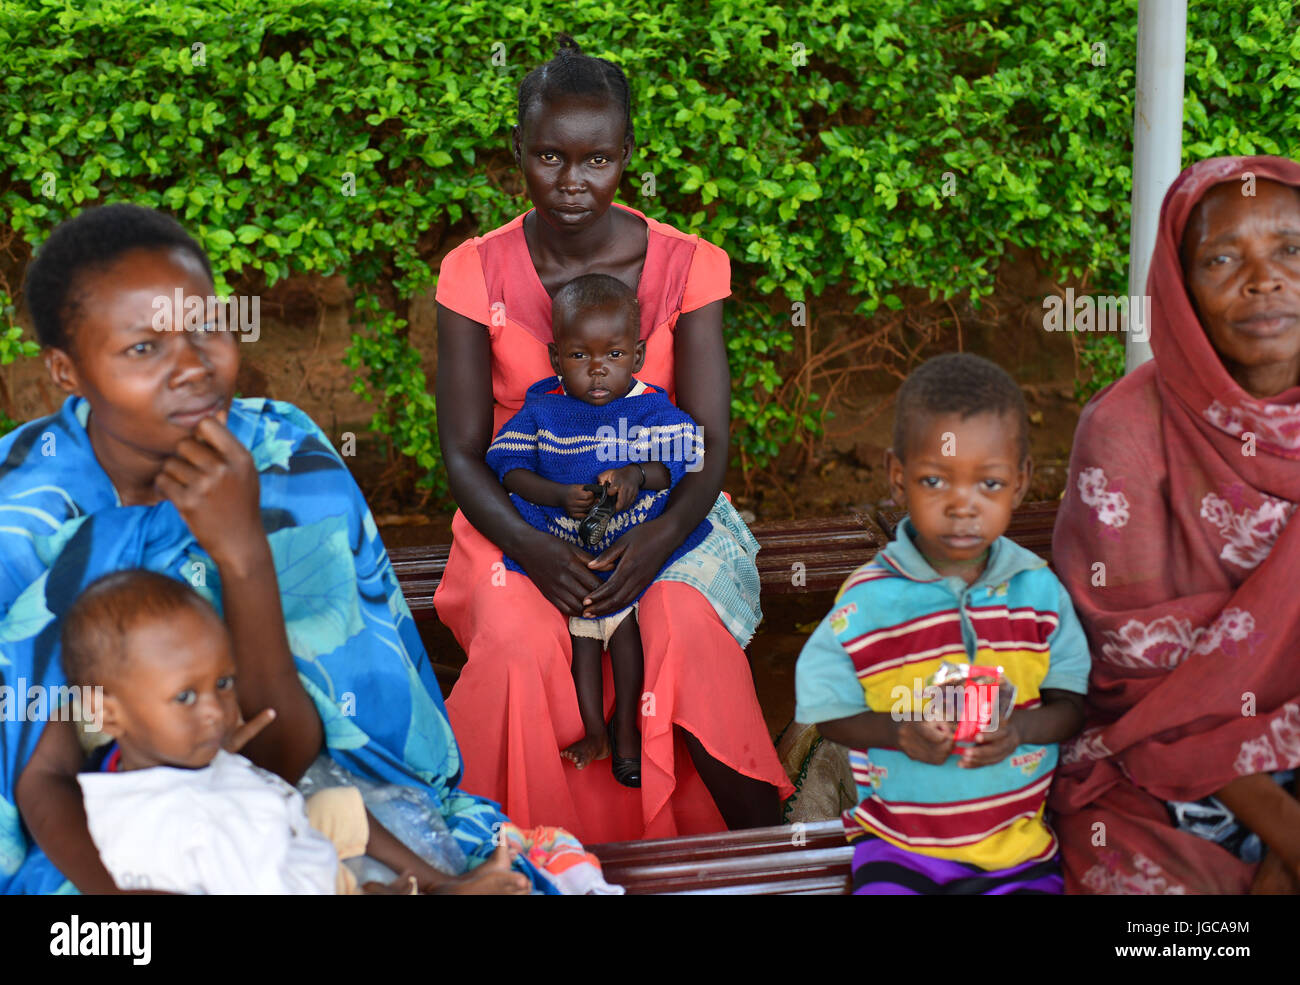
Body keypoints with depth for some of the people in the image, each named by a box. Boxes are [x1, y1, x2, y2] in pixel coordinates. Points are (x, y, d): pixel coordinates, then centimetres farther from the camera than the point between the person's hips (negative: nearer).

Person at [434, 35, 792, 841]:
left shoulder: (685, 267, -3)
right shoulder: (477, 274, -2)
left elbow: (709, 443, -6)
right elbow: (463, 452, -4)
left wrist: (655, 541, -25)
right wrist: (533, 550, -22)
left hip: (659, 512, 0)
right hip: (520, 520, 0)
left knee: (689, 631, -30)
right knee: (522, 643, -31)